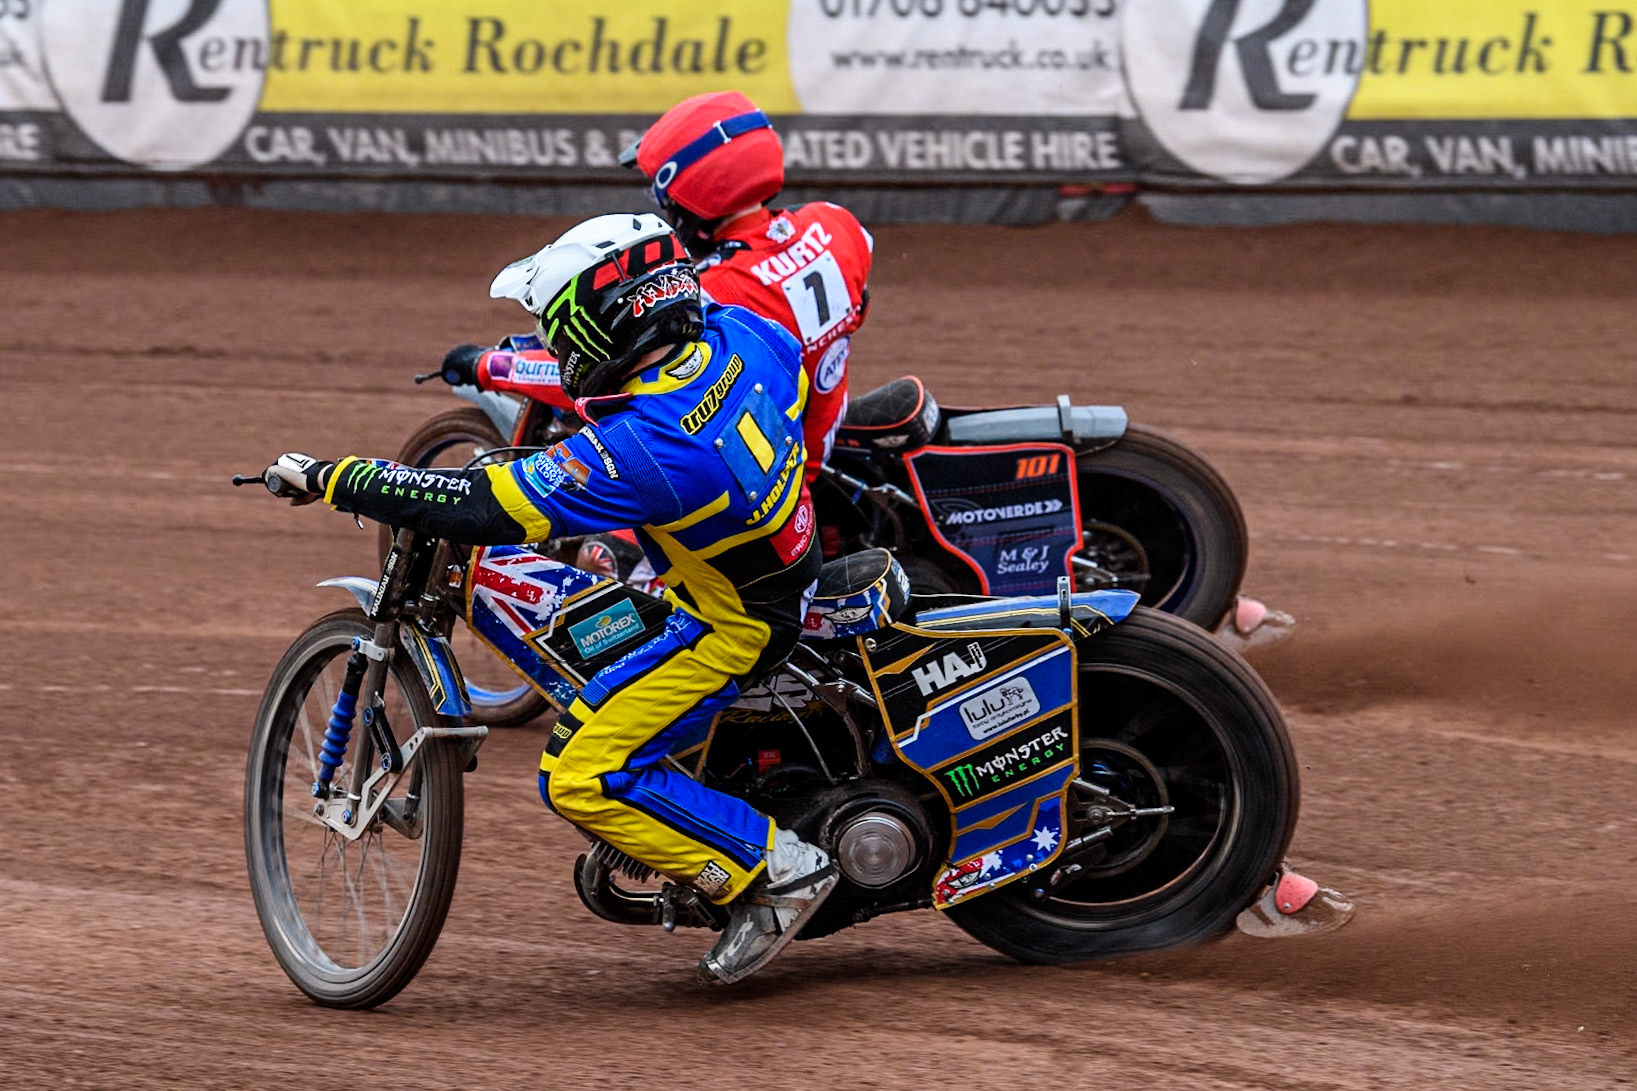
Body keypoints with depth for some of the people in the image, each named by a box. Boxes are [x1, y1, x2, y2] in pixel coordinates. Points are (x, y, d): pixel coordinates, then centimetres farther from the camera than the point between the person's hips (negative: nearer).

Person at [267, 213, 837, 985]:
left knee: (582, 775, -10)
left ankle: (776, 871, -5)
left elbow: (482, 510, -32)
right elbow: (792, 362, 15)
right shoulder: (731, 332, -10)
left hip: (731, 625, -10)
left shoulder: (638, 448, -33)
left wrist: (333, 480, -24)